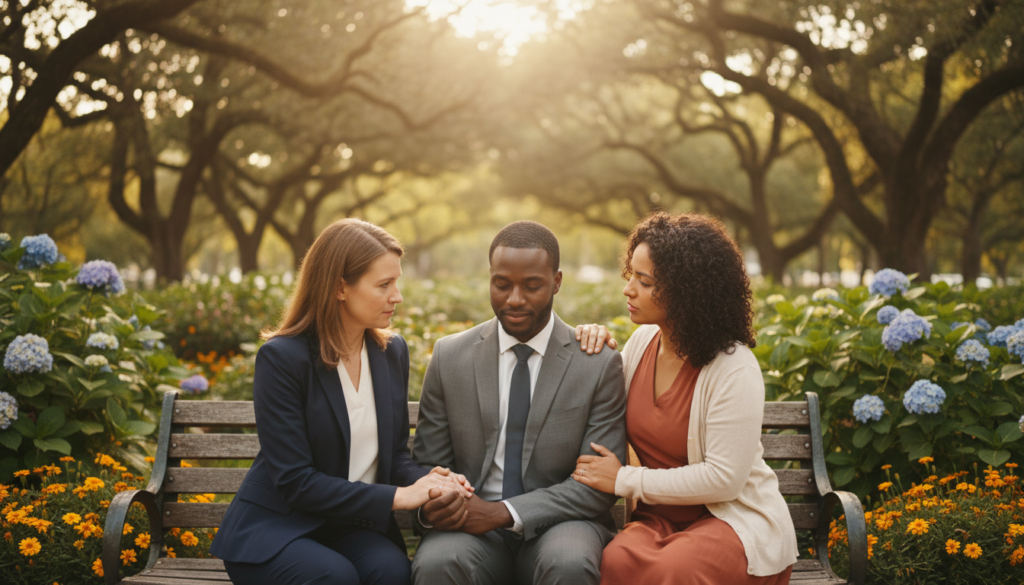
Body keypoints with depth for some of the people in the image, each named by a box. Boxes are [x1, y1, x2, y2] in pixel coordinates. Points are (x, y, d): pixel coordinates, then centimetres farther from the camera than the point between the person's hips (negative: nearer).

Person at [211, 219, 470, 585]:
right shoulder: (281, 358, -14)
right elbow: (294, 481, -18)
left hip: (352, 525, 4)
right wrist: (397, 497, -22)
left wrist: (424, 482, -12)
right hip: (275, 527, -4)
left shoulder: (393, 352, 5)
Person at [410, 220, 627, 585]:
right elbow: (430, 463, 9)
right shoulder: (450, 357, 6)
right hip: (471, 527, 1)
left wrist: (504, 512, -16)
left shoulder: (599, 365, -1)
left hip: (558, 524, -1)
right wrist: (432, 505, -16)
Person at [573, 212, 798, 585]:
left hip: (734, 517, -5)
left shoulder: (735, 369, -16)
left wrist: (625, 480, -13)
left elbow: (723, 478, -19)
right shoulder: (643, 341, 5)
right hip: (659, 517, 5)